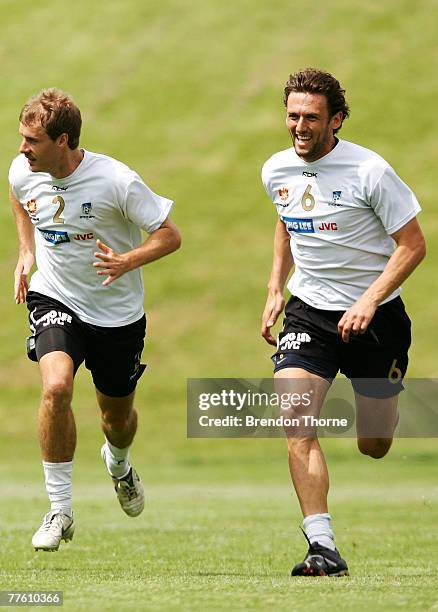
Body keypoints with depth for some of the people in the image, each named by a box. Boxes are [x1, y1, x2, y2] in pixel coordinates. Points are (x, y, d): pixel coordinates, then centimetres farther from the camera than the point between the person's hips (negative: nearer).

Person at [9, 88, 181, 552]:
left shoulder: (117, 181, -24)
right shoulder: (23, 172, -11)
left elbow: (169, 236, -16)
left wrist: (127, 261, -32)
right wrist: (26, 253, 6)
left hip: (117, 310, -1)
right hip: (54, 299, 1)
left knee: (117, 415, 15)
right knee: (56, 386, -27)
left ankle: (118, 464, 55)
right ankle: (59, 510, -16)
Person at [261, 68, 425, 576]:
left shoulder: (370, 172, -17)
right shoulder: (276, 171, -1)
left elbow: (412, 244, -12)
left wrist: (369, 301, -23)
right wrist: (275, 289, 13)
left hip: (374, 315, -3)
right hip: (309, 310, 3)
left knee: (374, 447, 8)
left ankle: (383, 406, 47)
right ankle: (322, 546, -21)